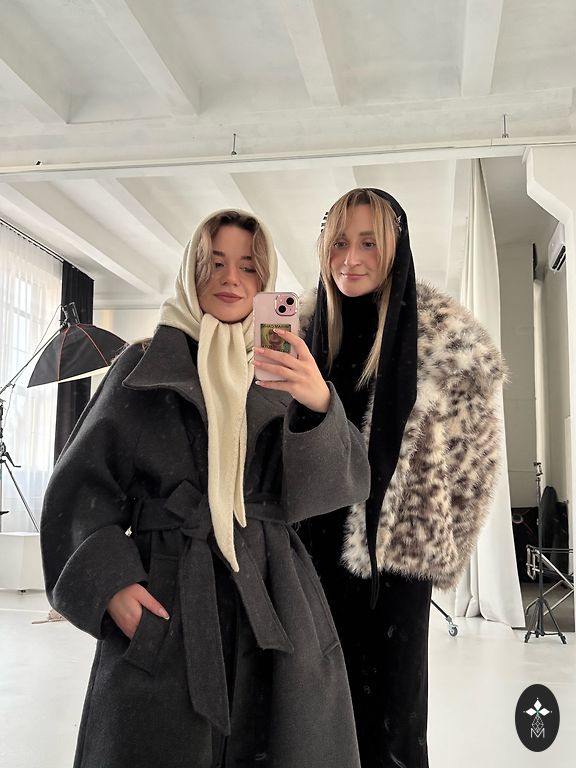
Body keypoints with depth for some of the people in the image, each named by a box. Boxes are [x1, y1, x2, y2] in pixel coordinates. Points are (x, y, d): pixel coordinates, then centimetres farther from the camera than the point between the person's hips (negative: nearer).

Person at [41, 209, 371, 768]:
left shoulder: (285, 372, 10)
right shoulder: (143, 367, 5)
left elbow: (347, 481, -1)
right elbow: (83, 485, 3)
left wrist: (319, 406, -20)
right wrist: (109, 581, -12)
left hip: (274, 606, 2)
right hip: (163, 603, -1)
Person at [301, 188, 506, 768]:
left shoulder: (439, 332, -8)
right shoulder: (309, 324, 3)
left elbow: (474, 447, 0)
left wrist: (442, 546, 1)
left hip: (393, 553, -3)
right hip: (318, 547, 3)